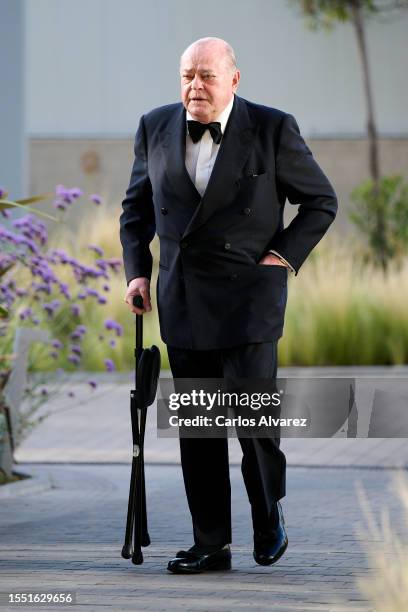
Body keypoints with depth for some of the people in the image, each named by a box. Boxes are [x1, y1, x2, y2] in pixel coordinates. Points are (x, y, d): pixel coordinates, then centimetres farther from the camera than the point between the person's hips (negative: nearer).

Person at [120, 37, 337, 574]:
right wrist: (137, 271, 7)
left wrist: (285, 256, -6)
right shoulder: (155, 128, 6)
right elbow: (136, 206, 18)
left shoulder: (273, 129, -4)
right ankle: (211, 544, 12)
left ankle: (269, 514, 16)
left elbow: (321, 201, 4)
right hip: (181, 301, 4)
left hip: (248, 297, -4)